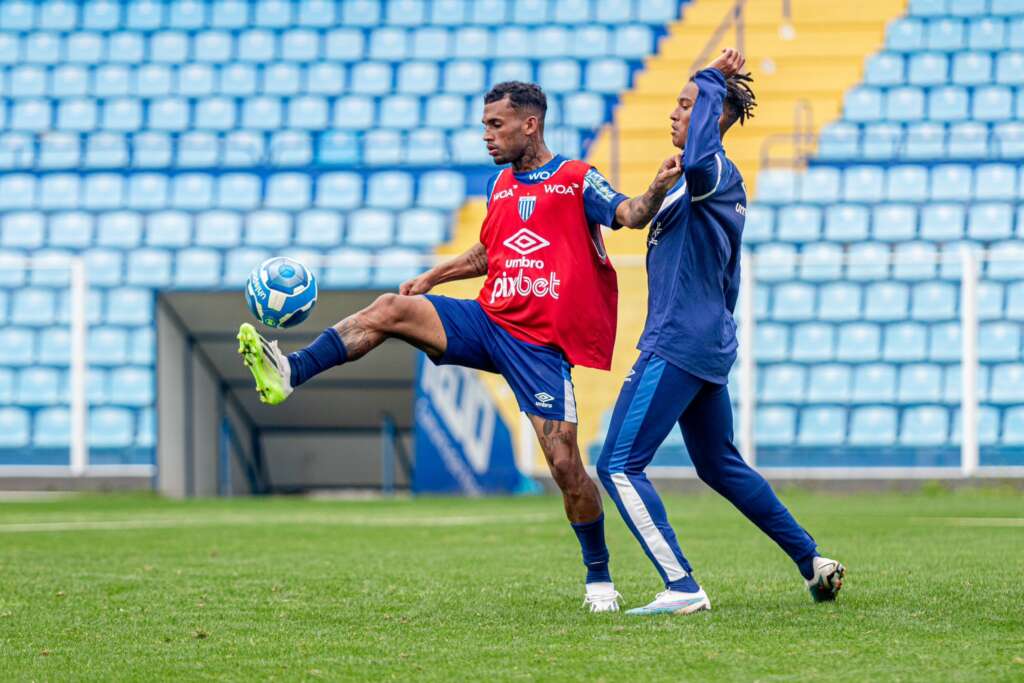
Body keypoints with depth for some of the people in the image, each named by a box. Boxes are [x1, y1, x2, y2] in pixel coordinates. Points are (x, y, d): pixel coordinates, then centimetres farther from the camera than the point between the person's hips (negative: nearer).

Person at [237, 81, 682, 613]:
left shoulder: (577, 179, -2)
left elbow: (628, 214, -17)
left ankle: (598, 577, 9)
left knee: (564, 462, -8)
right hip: (487, 322, 5)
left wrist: (657, 191, -36)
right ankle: (289, 374, -27)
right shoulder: (499, 186, 16)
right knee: (390, 309, -17)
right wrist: (431, 278, 22)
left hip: (542, 345, -5)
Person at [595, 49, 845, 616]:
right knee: (719, 466, 22)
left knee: (619, 466, -11)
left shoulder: (715, 175, -14)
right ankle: (813, 563, 26)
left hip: (679, 345, -10)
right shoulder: (722, 183, 16)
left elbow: (698, 158, -41)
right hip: (709, 346, 10)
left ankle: (682, 588, -16)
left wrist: (712, 84, -28)